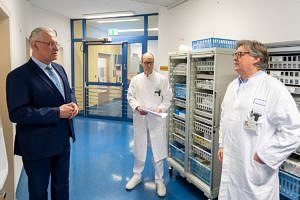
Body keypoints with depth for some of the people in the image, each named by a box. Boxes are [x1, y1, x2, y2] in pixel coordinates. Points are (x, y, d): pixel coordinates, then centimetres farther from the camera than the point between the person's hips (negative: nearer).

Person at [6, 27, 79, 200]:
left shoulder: (59, 69, 6)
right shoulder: (18, 76, -18)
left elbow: (68, 92, 17)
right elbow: (17, 113, -25)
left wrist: (73, 104, -7)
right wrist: (57, 112, -26)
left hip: (63, 141, 7)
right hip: (37, 146, -7)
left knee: (62, 186, 24)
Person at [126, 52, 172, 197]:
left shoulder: (162, 79, -1)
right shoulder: (136, 80, 5)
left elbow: (167, 98, -1)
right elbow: (130, 97, 5)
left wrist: (161, 108, -17)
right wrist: (137, 107, -12)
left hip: (156, 119, -2)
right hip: (140, 118, 2)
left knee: (158, 150, 2)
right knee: (139, 148, 13)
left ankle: (159, 180, 20)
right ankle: (137, 175, 33)